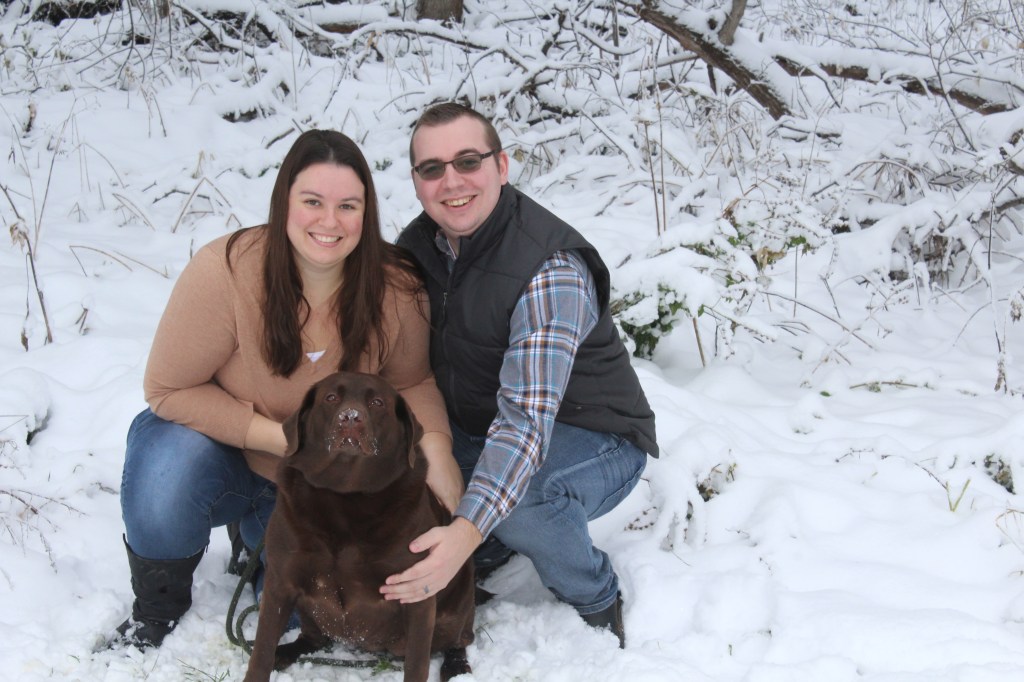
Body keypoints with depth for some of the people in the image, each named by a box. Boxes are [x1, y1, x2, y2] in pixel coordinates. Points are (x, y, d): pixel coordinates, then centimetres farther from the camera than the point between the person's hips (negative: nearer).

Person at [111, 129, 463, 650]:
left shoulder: (397, 289, -19)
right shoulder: (226, 269, -28)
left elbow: (411, 381, -2)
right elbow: (169, 388, -20)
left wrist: (435, 444, -23)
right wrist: (280, 437, -27)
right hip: (224, 452, -3)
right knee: (169, 468, -34)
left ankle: (259, 528, 28)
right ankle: (155, 612, -3)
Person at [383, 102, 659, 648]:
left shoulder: (551, 271, -29)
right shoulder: (417, 246, -5)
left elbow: (527, 419, -38)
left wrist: (466, 532, -51)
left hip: (593, 439, -7)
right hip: (476, 428, 7)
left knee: (517, 496, -37)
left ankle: (596, 604, -5)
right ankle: (490, 552, 12)